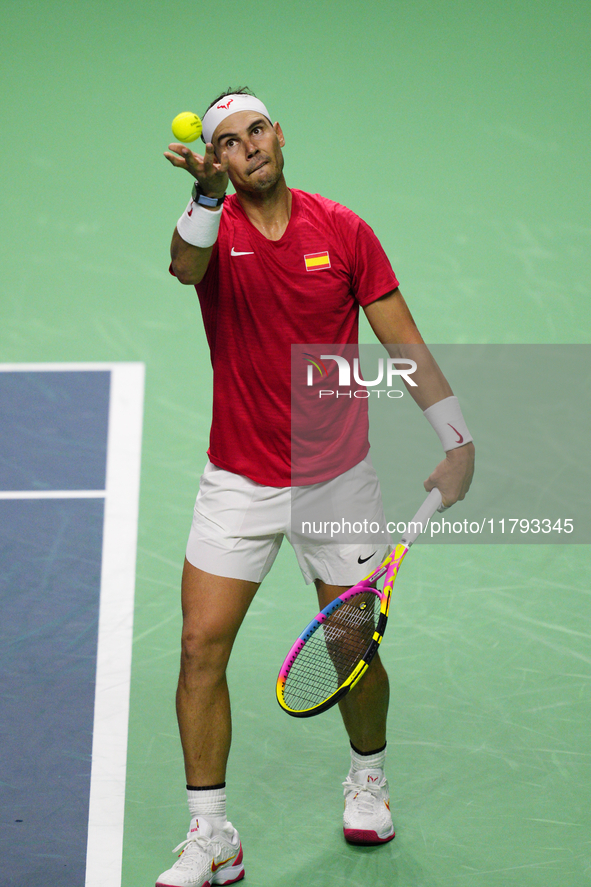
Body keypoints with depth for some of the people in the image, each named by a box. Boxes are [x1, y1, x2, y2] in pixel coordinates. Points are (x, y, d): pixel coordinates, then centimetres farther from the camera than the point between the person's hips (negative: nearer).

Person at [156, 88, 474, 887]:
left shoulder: (344, 230, -3)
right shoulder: (216, 227, -6)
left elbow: (405, 342, 0)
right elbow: (185, 265, -33)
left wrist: (459, 442, -6)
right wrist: (208, 193, -53)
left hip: (340, 480, 1)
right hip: (239, 483, 0)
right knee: (201, 648, -6)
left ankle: (368, 777, 39)